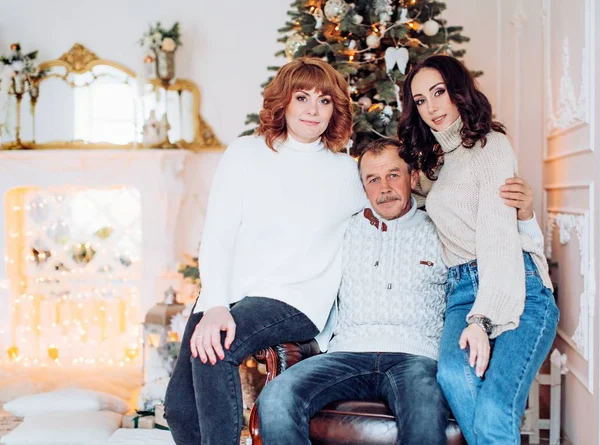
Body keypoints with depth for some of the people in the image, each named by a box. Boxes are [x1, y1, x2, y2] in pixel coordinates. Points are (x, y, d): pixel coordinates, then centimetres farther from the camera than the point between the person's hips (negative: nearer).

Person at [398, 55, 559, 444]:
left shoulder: (491, 144, 2)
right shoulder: (439, 161, 25)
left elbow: (498, 235, -10)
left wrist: (484, 318, -19)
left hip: (516, 288, -5)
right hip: (463, 291, 5)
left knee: (493, 411, -28)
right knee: (454, 374, -29)